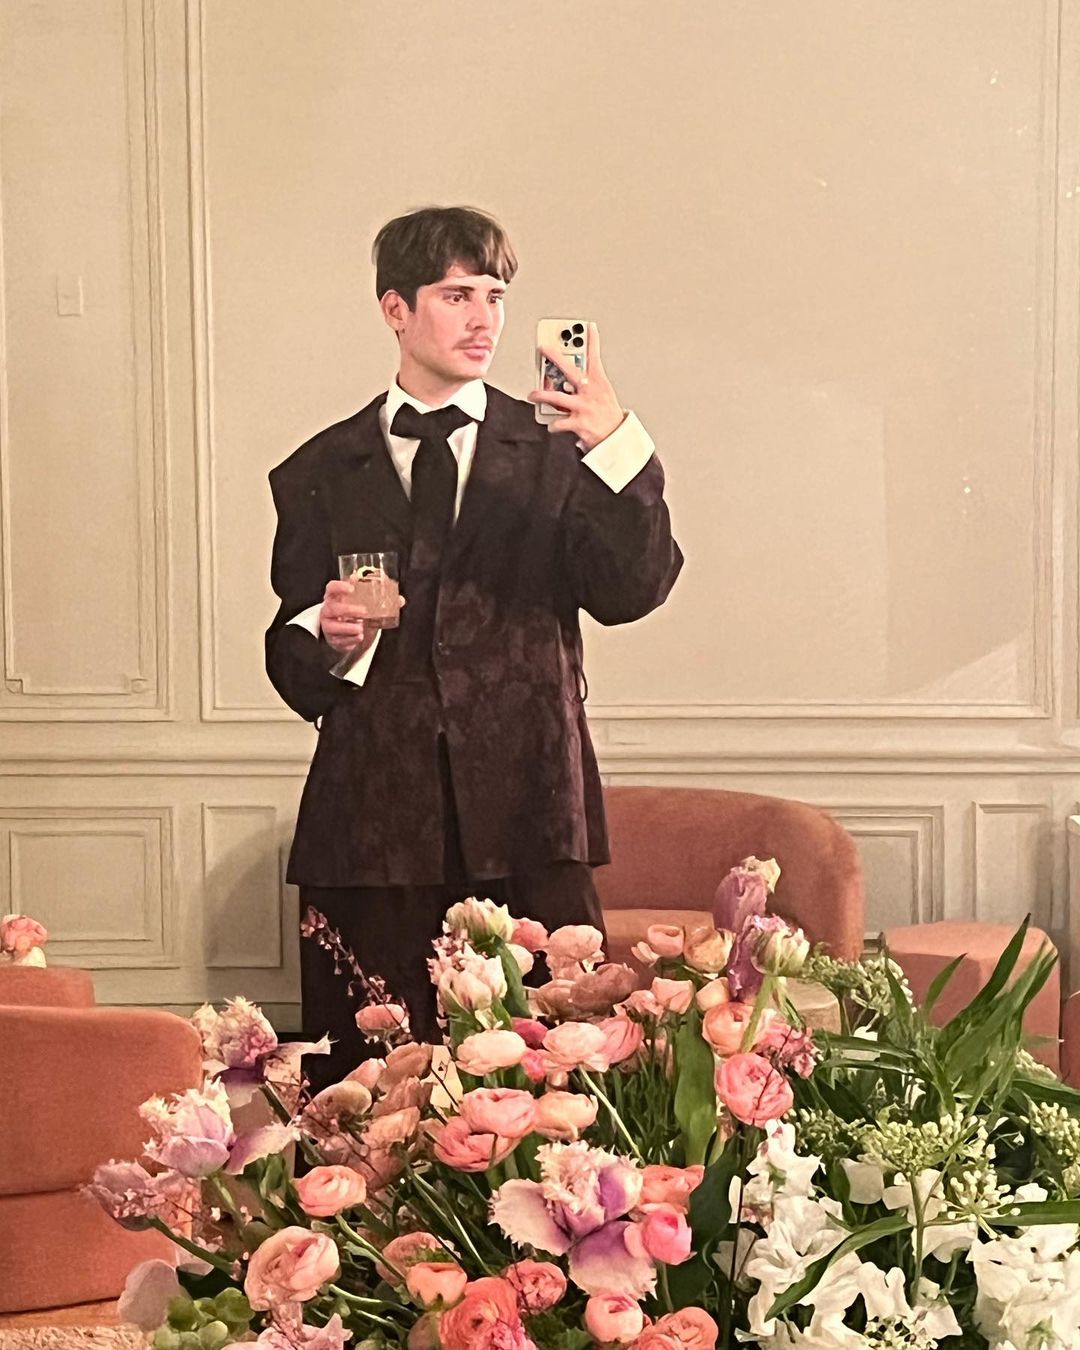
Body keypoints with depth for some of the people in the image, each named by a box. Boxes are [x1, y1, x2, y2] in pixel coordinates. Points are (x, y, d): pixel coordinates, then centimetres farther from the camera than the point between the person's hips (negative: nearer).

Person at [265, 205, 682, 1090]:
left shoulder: (555, 453, 10)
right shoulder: (321, 475, 14)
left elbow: (630, 591, -6)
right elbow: (293, 668, 14)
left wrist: (617, 447, -18)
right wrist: (326, 637, -9)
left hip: (528, 815, -1)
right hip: (374, 812, 1)